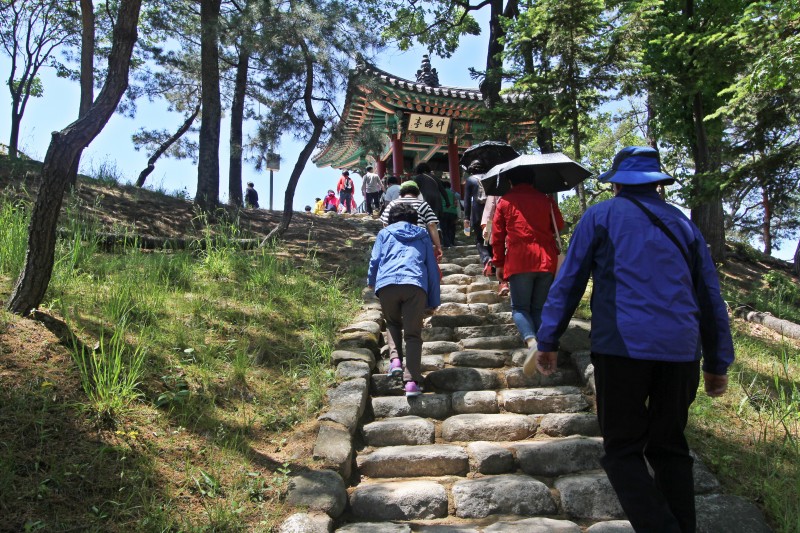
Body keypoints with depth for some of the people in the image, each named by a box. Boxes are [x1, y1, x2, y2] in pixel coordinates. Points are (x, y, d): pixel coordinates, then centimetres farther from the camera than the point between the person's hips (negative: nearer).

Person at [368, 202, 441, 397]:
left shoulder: (385, 233, 24)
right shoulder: (422, 235, 27)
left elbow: (375, 260, 15)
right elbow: (432, 268, 22)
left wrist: (371, 282, 35)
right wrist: (434, 300, 23)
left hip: (387, 284, 0)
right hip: (416, 285, 0)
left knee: (392, 323, 26)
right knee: (413, 335, 5)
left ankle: (395, 359, 4)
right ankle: (412, 381, -7)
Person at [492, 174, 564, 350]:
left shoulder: (504, 201, 6)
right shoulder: (546, 199, 9)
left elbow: (497, 236, 5)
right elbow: (559, 226, 17)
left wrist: (499, 263, 11)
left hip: (518, 262, -2)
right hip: (546, 261, 2)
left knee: (520, 307, 6)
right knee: (540, 308, 12)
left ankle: (531, 340, -19)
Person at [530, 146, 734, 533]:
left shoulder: (600, 216, 7)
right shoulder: (683, 224, 18)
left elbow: (568, 283, 2)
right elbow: (711, 298, 17)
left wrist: (547, 343, 7)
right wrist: (717, 364, 22)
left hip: (623, 347, -4)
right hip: (680, 351, 5)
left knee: (623, 451, 4)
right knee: (670, 449, 16)